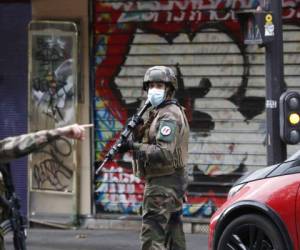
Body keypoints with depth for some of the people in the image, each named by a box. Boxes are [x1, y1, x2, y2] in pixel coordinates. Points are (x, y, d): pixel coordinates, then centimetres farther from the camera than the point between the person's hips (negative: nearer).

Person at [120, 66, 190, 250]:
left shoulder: (169, 115, -14)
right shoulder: (160, 112, 18)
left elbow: (164, 153, -25)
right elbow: (152, 143, 16)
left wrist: (134, 146, -21)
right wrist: (138, 132, -1)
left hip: (163, 184, -11)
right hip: (173, 183, 11)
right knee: (173, 234, 14)